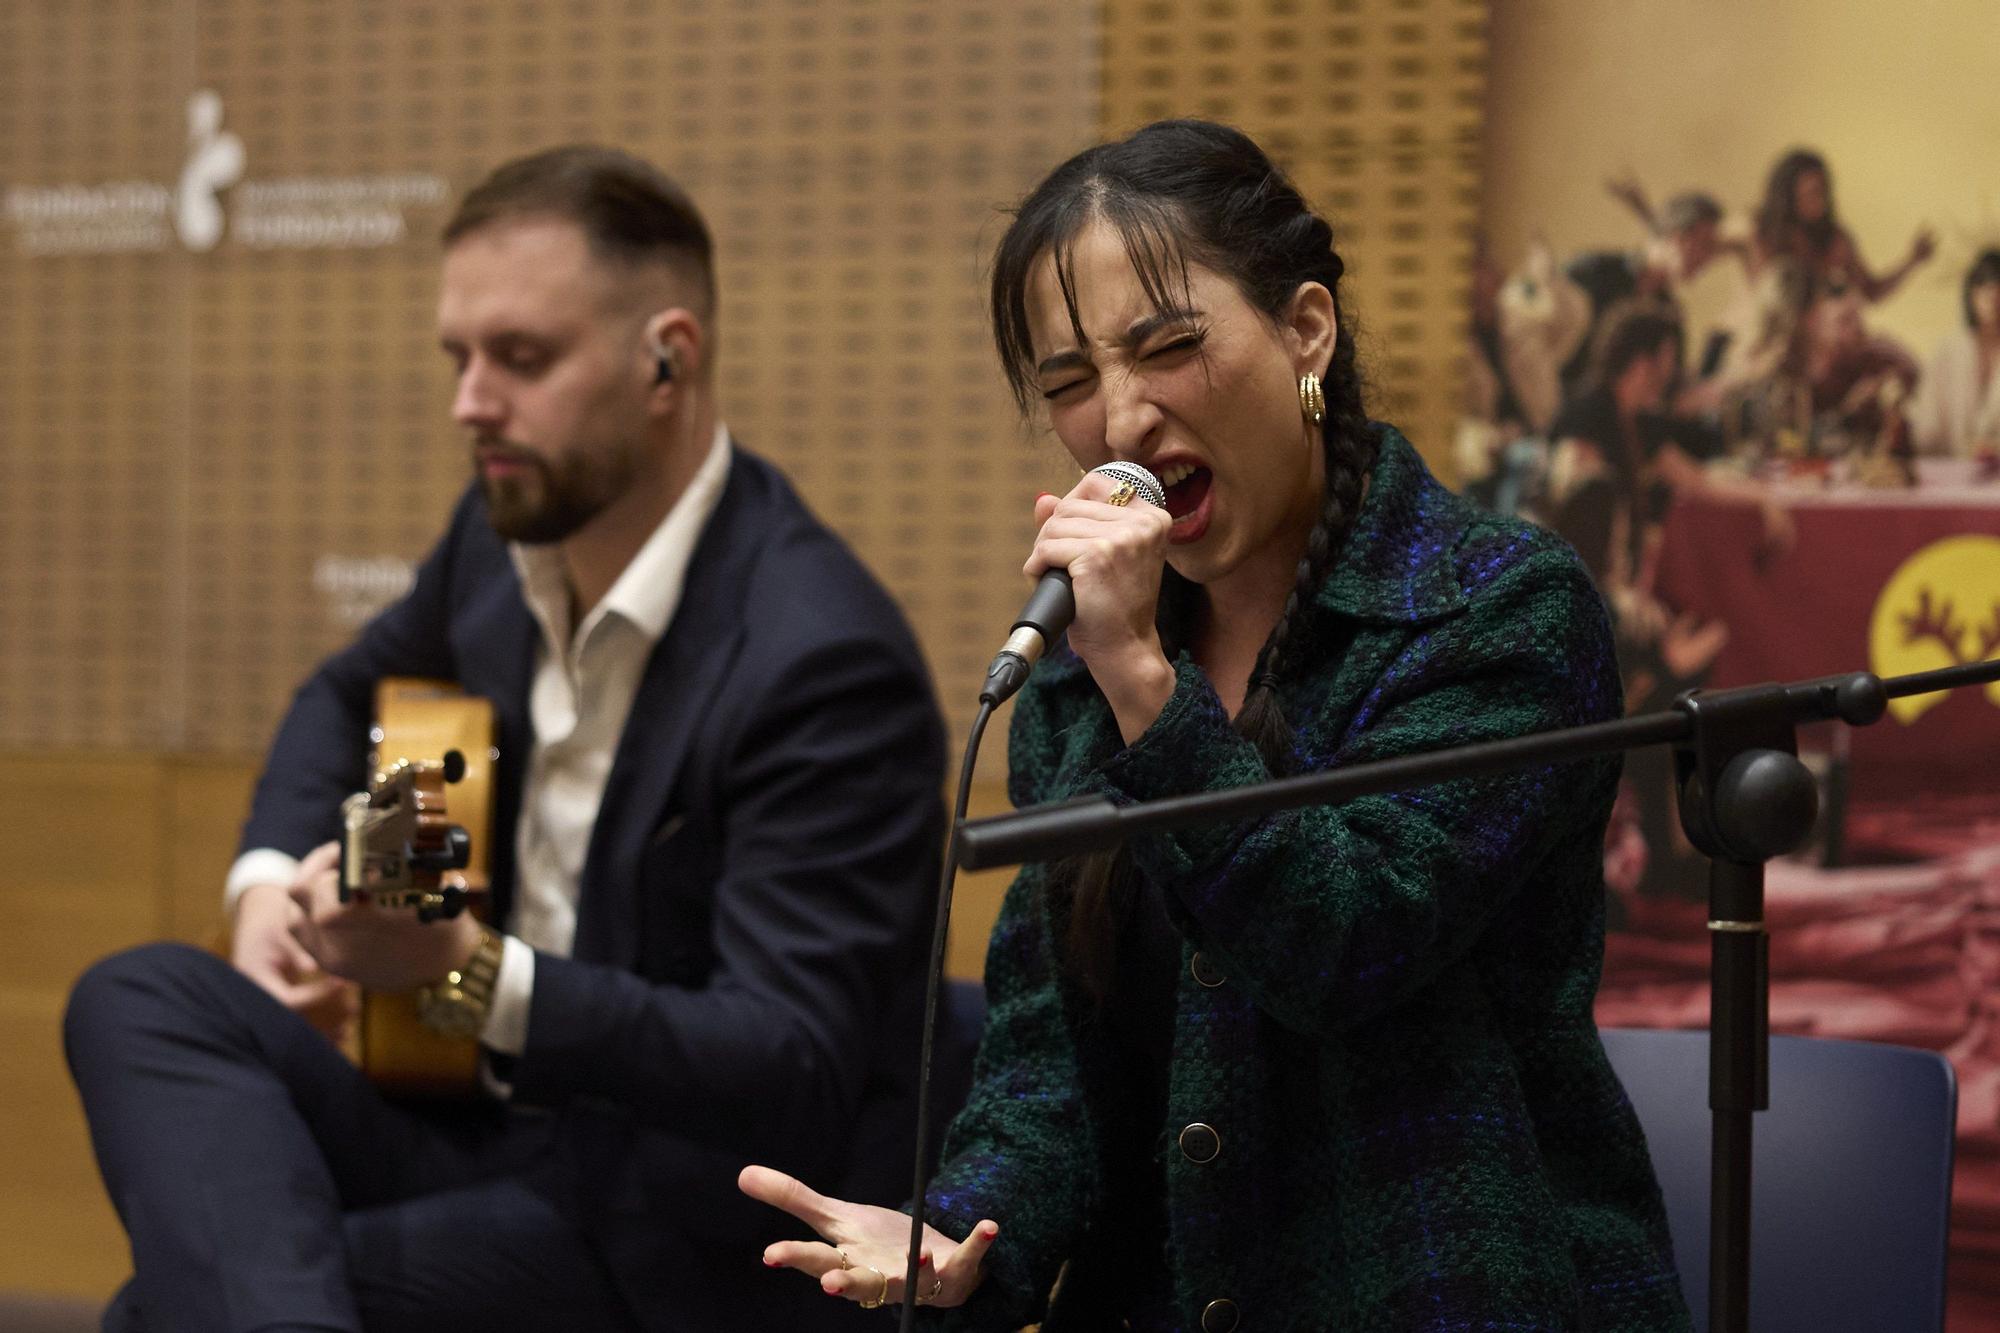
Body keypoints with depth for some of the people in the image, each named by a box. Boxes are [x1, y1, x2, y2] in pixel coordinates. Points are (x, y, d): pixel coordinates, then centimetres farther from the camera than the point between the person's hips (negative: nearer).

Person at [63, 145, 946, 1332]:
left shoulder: (823, 662, -20)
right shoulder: (511, 532, 6)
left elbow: (792, 1085, -25)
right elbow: (355, 691, 31)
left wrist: (467, 965, -35)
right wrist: (273, 877, 8)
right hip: (491, 1132, 9)